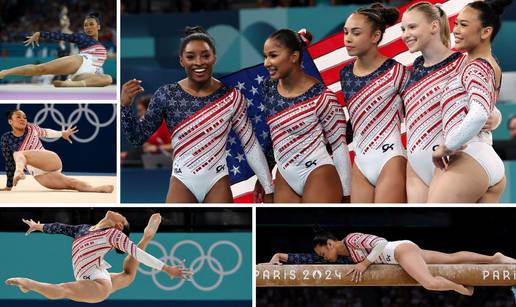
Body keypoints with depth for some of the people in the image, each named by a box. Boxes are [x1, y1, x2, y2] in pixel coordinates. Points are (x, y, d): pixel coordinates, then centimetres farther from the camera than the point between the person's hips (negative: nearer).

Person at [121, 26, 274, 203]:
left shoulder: (230, 96, -6)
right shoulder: (166, 95, -5)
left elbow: (251, 145, 0)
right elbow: (138, 138, 1)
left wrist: (268, 188, 1)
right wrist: (125, 105, -16)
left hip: (217, 182, 0)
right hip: (182, 182, 0)